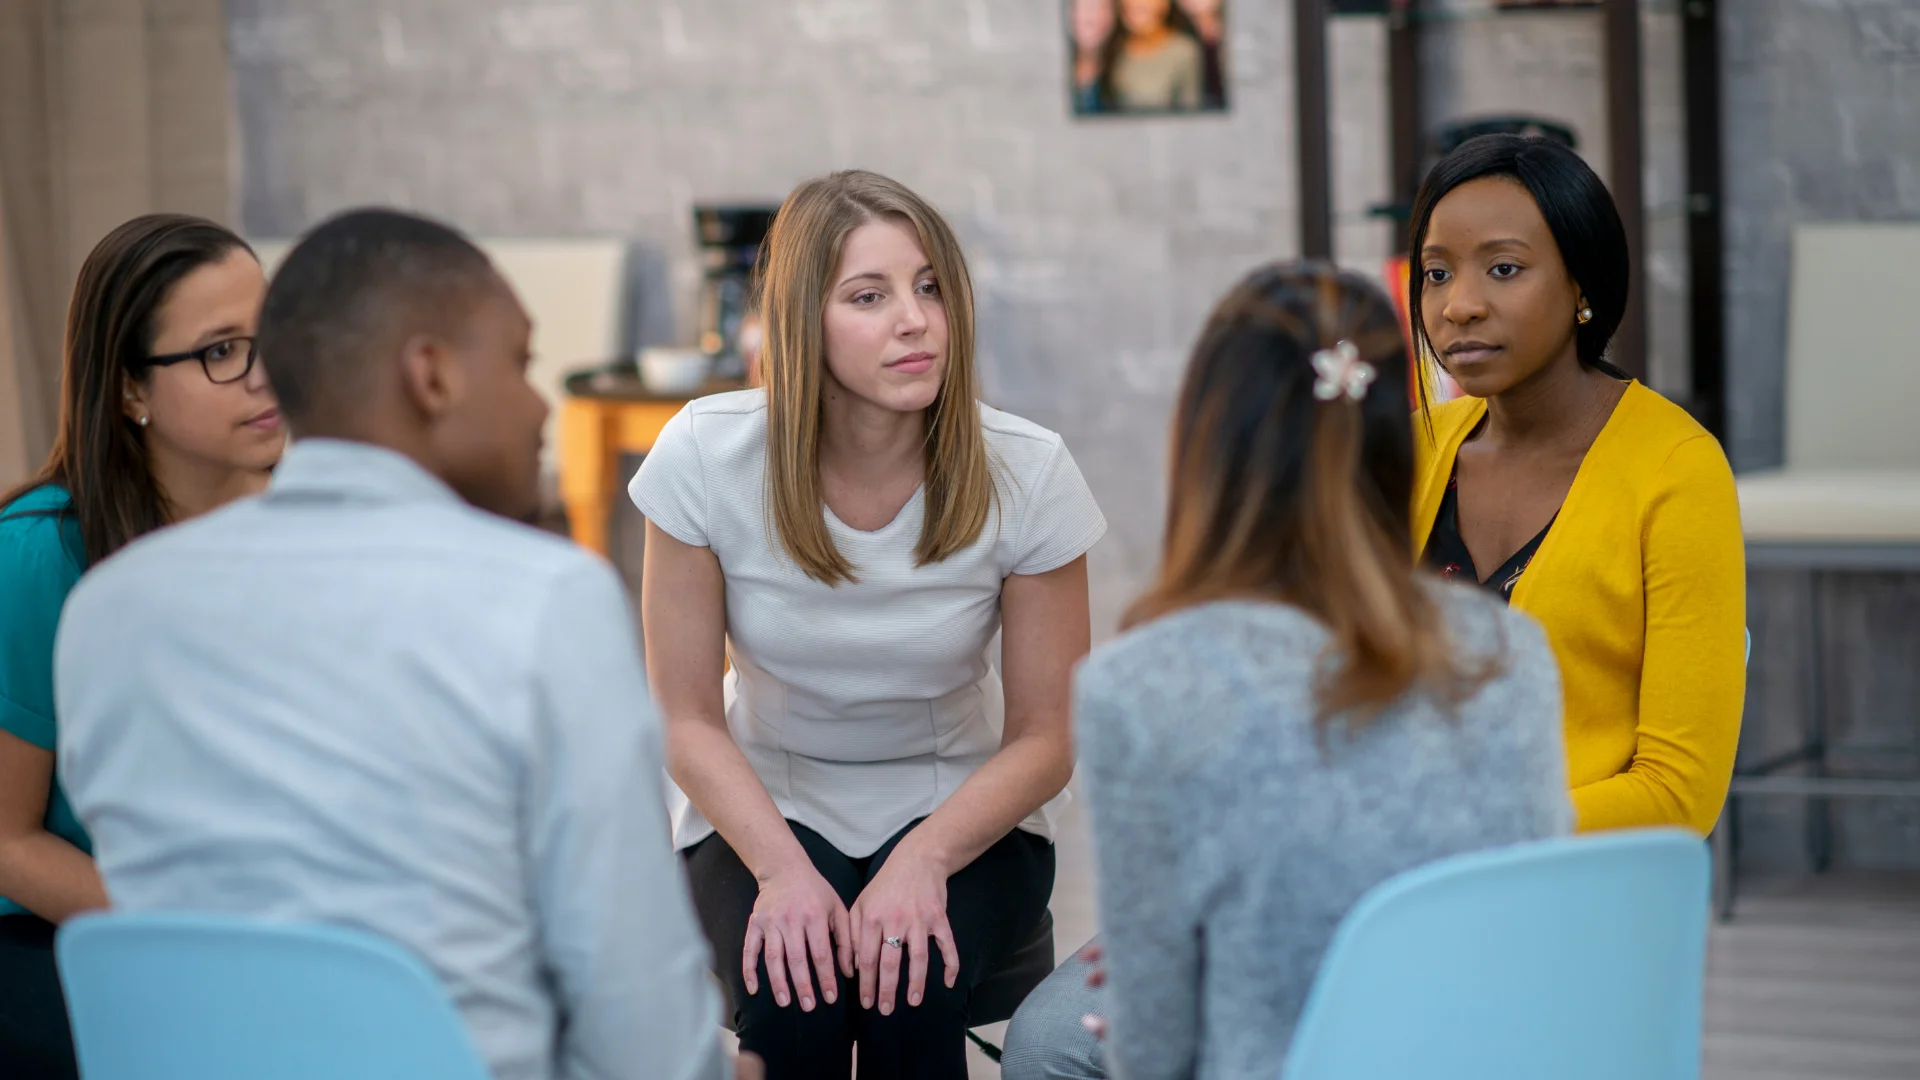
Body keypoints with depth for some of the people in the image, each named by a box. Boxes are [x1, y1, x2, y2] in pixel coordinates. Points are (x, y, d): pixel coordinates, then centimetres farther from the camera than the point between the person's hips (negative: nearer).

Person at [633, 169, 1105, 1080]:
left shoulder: (1025, 474, -16)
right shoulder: (705, 457, -16)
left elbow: (1044, 739, -7)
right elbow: (688, 720, -8)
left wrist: (925, 861, -25)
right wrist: (782, 869, -24)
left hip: (961, 809, 0)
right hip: (764, 806, 0)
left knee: (912, 988, -31)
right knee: (788, 996, -31)